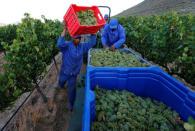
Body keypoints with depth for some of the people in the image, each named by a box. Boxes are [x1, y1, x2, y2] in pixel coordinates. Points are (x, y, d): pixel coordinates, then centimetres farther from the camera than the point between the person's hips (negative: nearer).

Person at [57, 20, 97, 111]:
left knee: (72, 89, 11)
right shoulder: (66, 45, -23)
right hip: (65, 71, -2)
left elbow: (92, 42, -9)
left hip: (74, 73, 2)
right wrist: (65, 29, -47)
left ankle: (71, 104, 35)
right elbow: (60, 44, -44)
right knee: (62, 82, 29)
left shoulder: (82, 46, -8)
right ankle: (61, 86, 70)